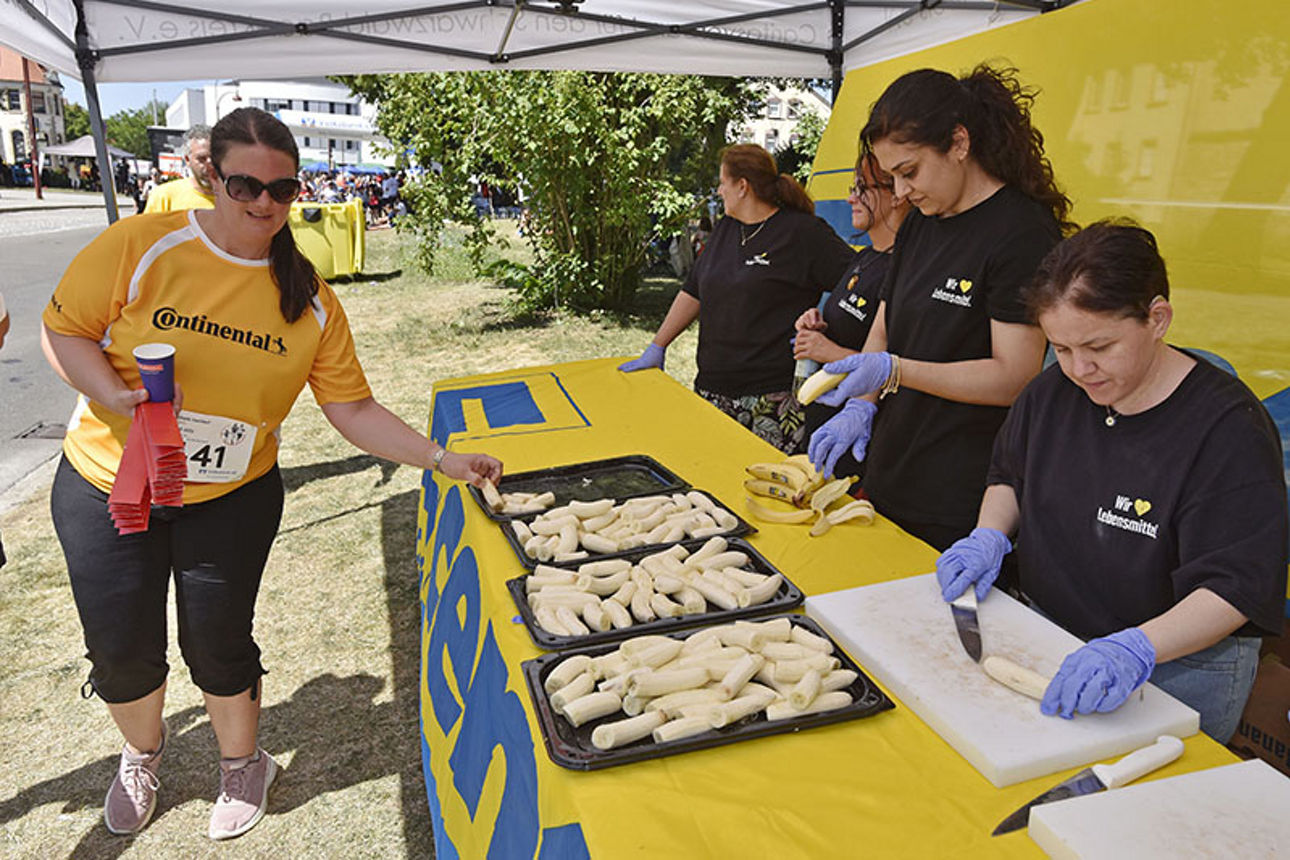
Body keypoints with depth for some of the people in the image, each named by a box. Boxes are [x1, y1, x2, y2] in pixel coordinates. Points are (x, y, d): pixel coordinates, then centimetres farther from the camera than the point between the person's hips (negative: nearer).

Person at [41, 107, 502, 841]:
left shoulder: (309, 300, -8)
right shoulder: (143, 245, -15)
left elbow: (352, 409, -8)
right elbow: (64, 329, -7)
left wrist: (441, 459, -17)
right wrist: (112, 393, -26)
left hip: (233, 497, 0)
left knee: (219, 644, 8)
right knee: (122, 649, 10)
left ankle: (243, 764, 39)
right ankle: (143, 753, 45)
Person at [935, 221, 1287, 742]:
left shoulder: (1230, 429, -17)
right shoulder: (1054, 392, 2)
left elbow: (1233, 590, -22)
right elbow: (1009, 475, 19)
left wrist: (1135, 649, -38)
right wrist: (990, 536, -2)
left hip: (1178, 673, -4)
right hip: (1049, 640, 4)